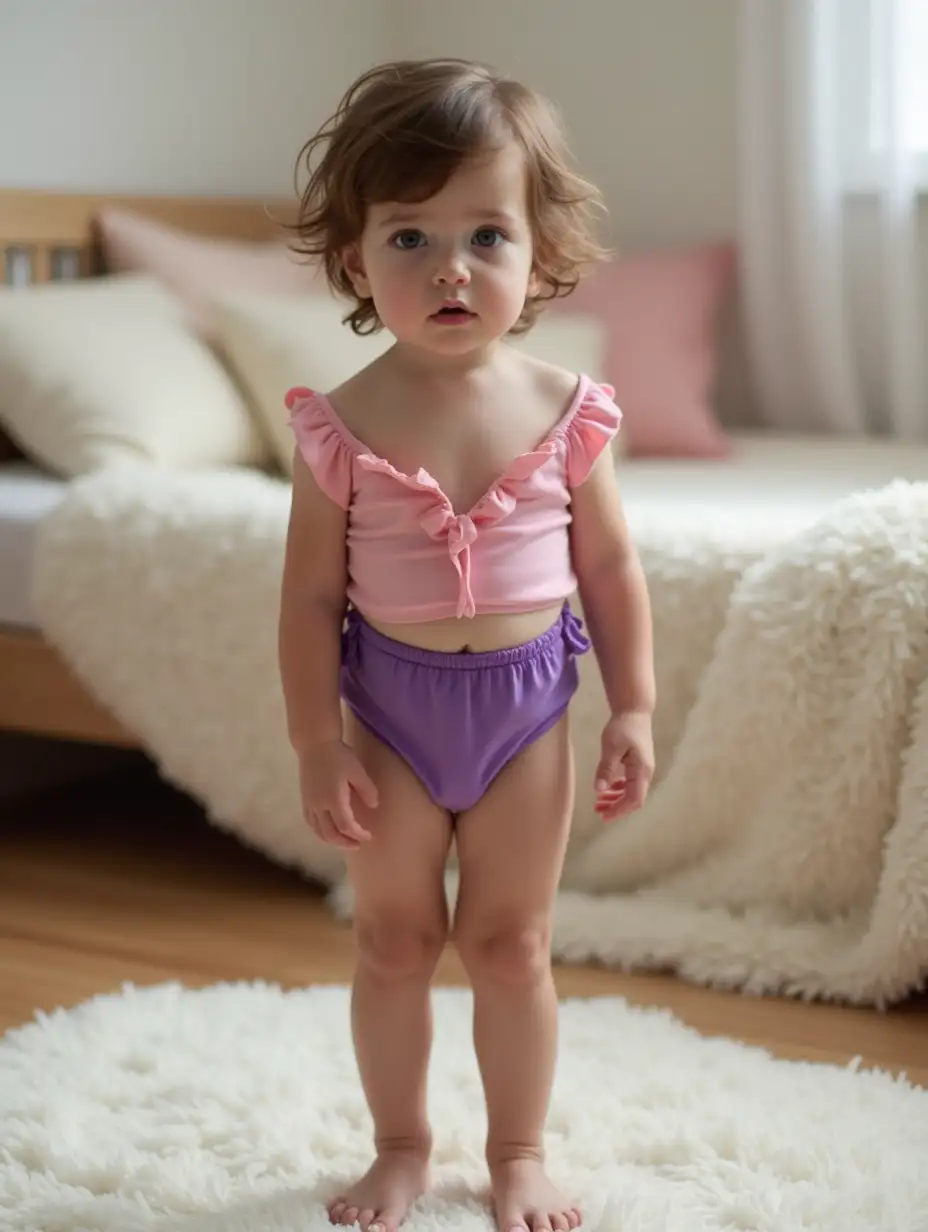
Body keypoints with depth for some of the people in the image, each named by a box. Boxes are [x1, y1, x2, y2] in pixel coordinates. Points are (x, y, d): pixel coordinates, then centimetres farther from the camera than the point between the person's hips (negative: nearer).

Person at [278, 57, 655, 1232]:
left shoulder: (566, 410, -10)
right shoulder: (342, 427, -13)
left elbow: (611, 569, -1)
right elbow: (312, 595, -8)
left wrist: (633, 710, -1)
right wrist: (318, 746, -9)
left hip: (524, 703, 0)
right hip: (389, 706, 0)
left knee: (511, 946, 11)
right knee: (393, 941, 13)